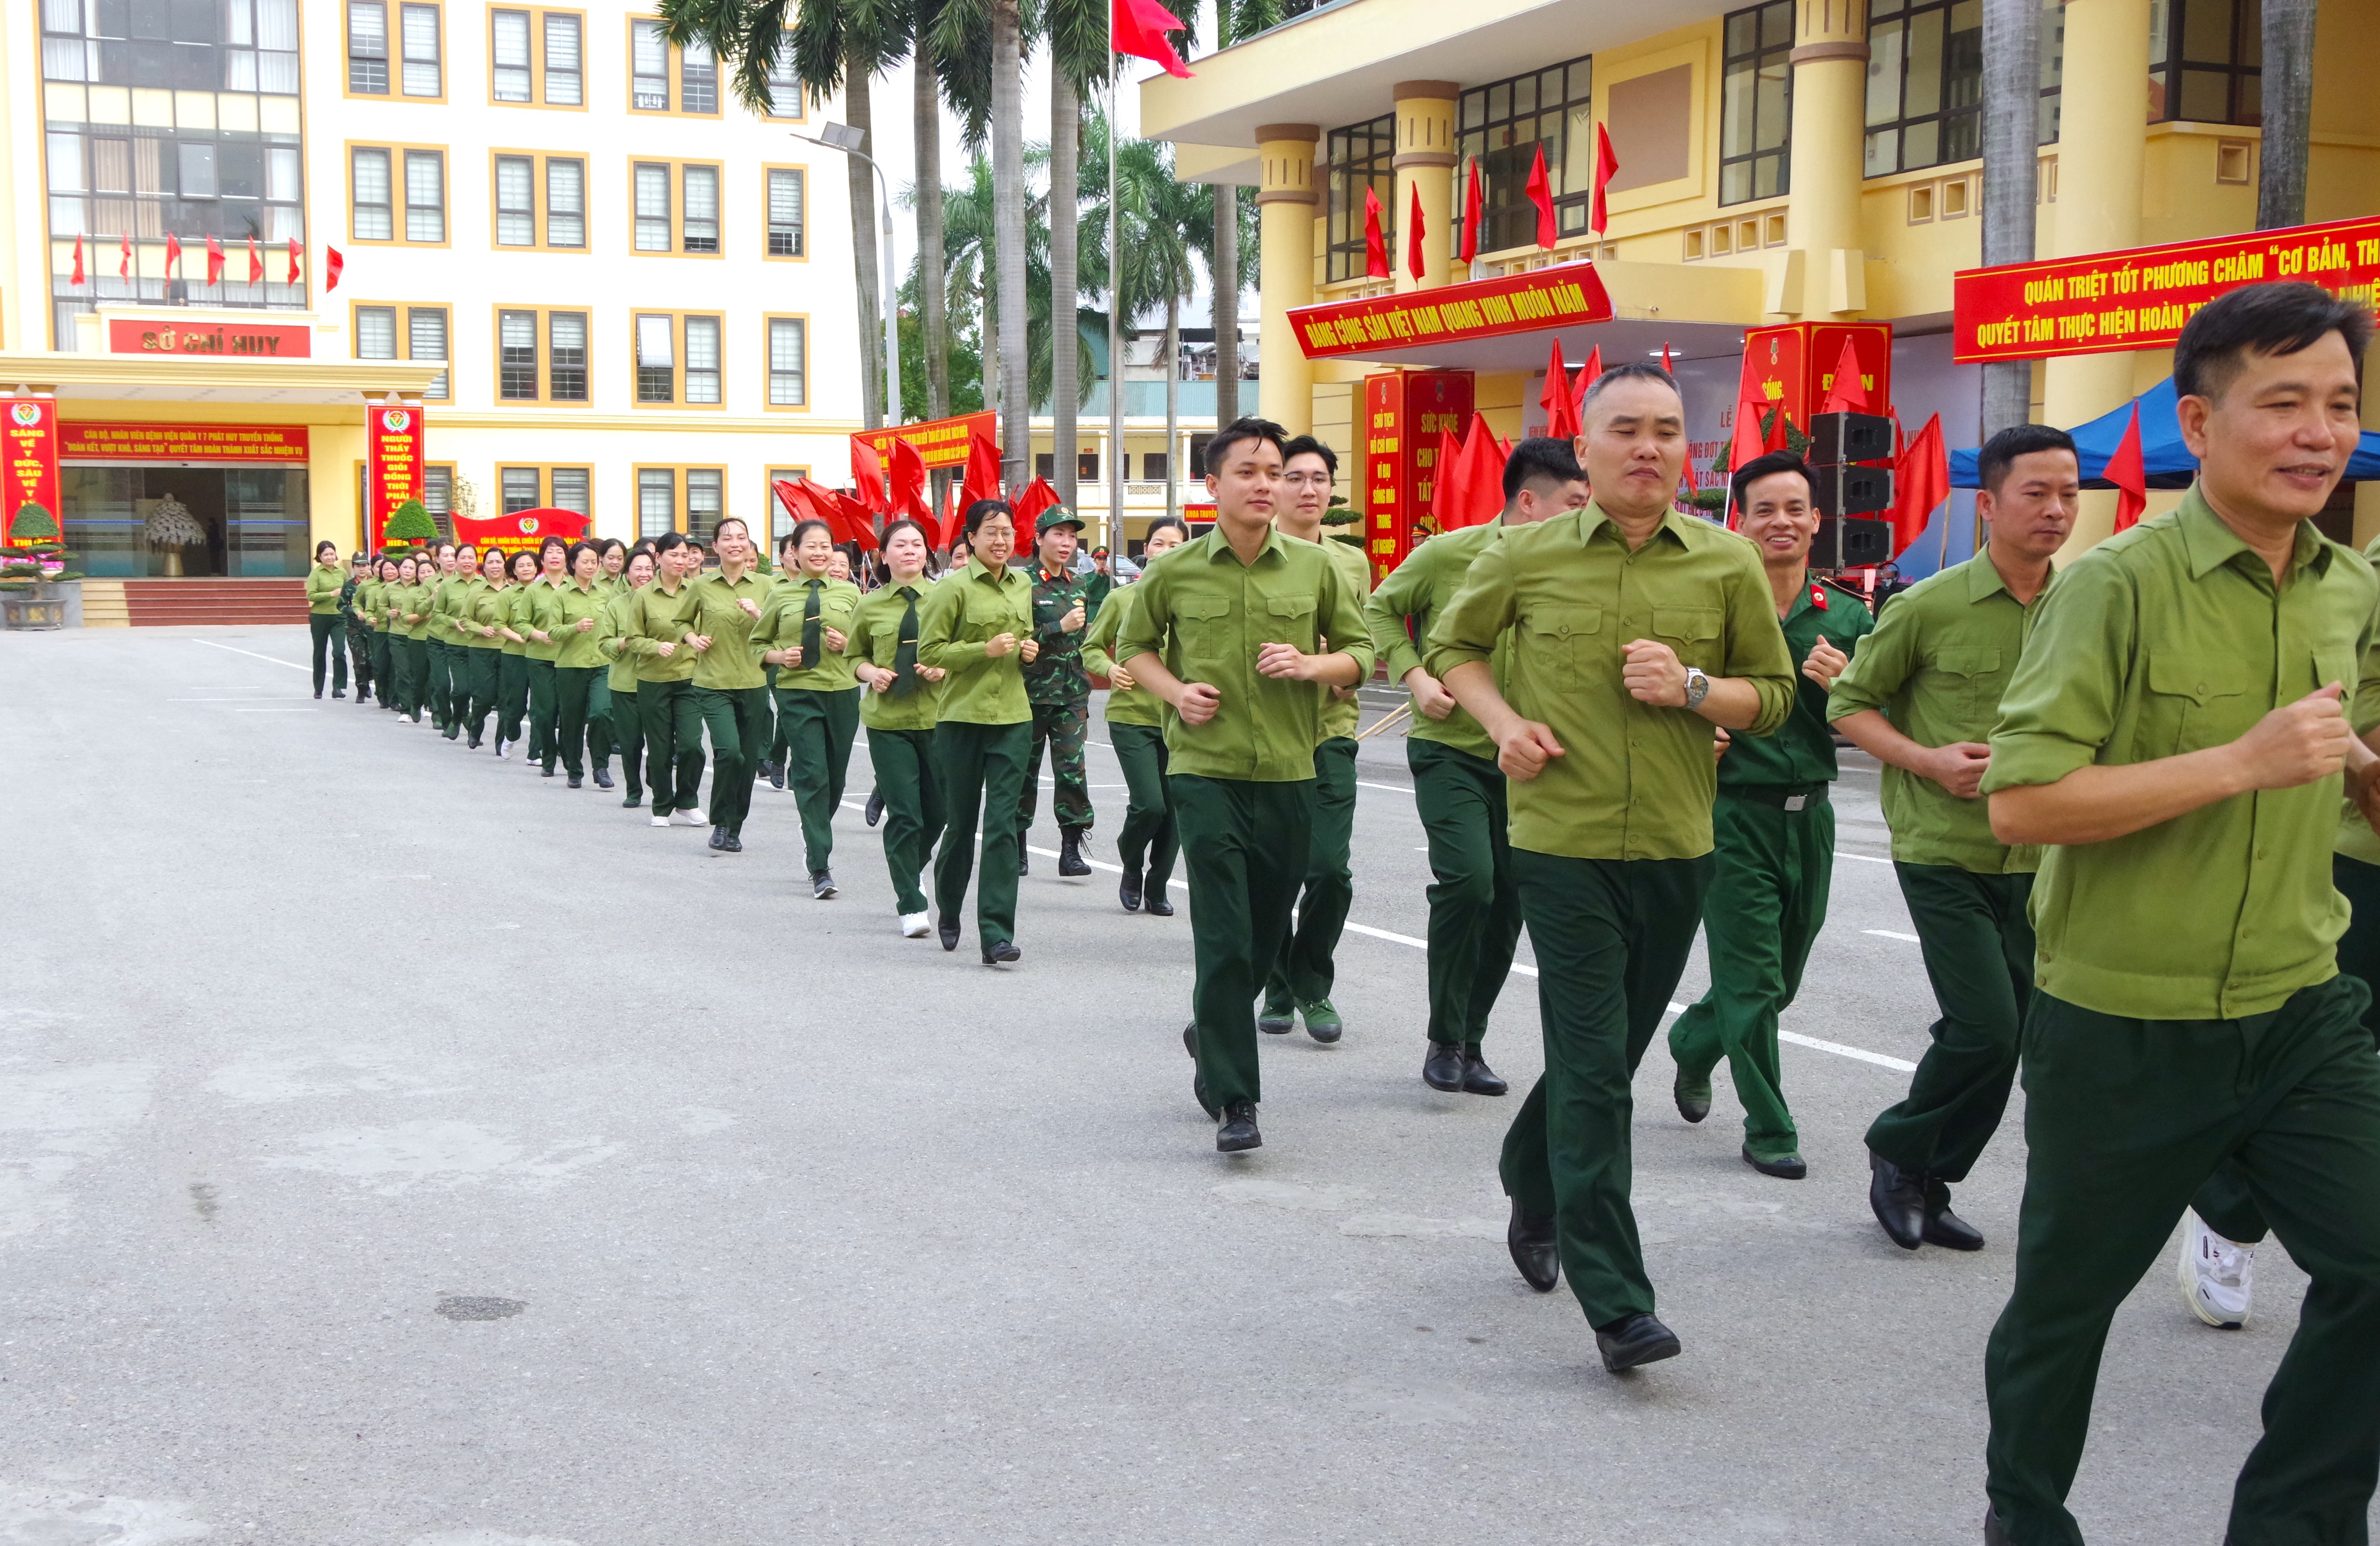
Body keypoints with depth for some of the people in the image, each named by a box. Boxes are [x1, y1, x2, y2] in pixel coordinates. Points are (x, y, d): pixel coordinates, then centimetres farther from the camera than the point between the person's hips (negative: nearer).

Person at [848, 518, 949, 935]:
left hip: (938, 717, 1)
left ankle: (908, 873, 38)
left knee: (936, 813, 8)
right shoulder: (870, 606, 6)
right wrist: (870, 673, -3)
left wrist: (945, 668, -11)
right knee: (904, 815, -5)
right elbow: (854, 655, 18)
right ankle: (911, 906, 5)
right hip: (888, 721, -1)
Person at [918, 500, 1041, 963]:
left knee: (1003, 823, -5)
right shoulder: (953, 589, -6)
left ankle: (996, 934, -7)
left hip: (1013, 718, 4)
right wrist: (985, 650, -18)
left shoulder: (1023, 586, 12)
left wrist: (1028, 652, 6)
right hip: (963, 717, -3)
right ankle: (948, 911, 33)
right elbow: (929, 652, -9)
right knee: (960, 822, 8)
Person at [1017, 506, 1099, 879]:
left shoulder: (1078, 585, 12)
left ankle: (1071, 850, -5)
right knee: (1026, 768, 4)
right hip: (1032, 691, -4)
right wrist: (1060, 628, -17)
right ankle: (1017, 848, 17)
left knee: (1072, 765, -7)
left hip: (1072, 693, 4)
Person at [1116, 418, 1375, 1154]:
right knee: (1224, 938, -8)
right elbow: (1134, 647, 15)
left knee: (1267, 934, 13)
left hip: (1289, 772, 3)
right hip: (1206, 769, -2)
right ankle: (1234, 1100, -3)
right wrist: (1176, 691, -4)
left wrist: (1312, 665, -10)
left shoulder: (1316, 568, 3)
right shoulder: (1175, 573, 0)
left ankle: (1211, 1032, 41)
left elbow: (1360, 650, 11)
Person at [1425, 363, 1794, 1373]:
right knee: (1593, 1070, -7)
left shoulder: (1728, 564, 2)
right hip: (1562, 844, -3)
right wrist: (1502, 721, -4)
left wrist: (1694, 690, -12)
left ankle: (1534, 1192, 43)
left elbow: (1774, 695, 9)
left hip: (1676, 849, 3)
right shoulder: (1528, 555, -1)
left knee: (1607, 1056, 16)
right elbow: (1452, 643, 15)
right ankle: (1616, 1302, -3)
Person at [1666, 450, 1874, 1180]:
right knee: (1752, 980, -2)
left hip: (1809, 813, 5)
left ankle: (1692, 1044, 45)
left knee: (1783, 976, 17)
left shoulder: (1848, 617, 4)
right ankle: (1769, 1128, 12)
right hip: (1734, 811, -4)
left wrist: (1840, 685, -14)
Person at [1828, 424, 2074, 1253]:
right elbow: (1849, 705, -1)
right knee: (1986, 1030, -13)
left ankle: (1922, 1184, 25)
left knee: (2010, 1038, 7)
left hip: (2034, 861, 5)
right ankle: (1899, 1152, 13)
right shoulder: (1930, 607, -9)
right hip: (1943, 853, -5)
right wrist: (1927, 761, -15)